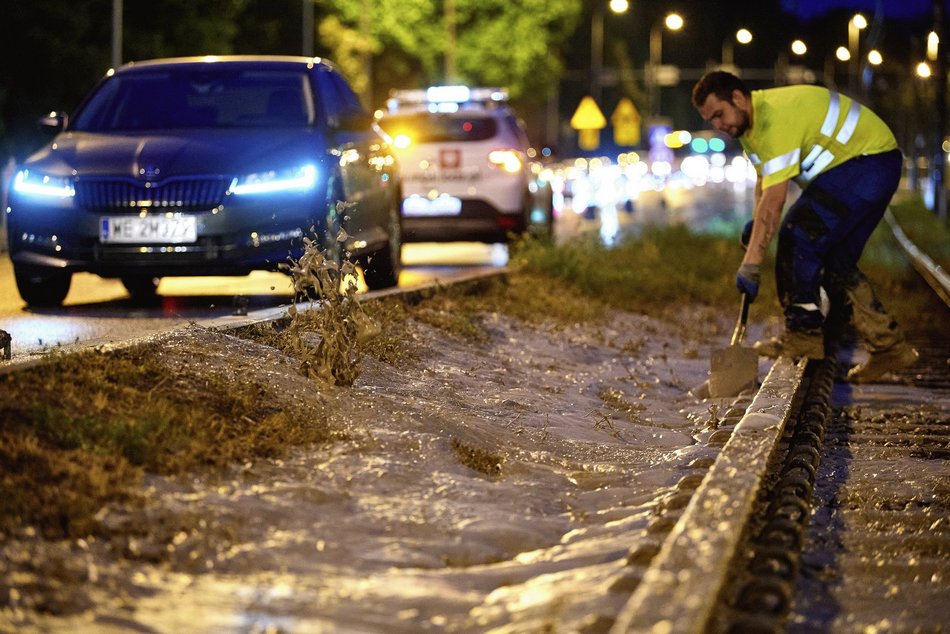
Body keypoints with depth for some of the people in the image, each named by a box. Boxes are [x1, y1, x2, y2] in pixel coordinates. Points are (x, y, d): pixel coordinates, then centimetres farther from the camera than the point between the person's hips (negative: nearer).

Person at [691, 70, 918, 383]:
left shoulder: (776, 119, -27)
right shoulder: (750, 120, 6)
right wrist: (756, 224, -6)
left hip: (869, 161, -11)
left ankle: (803, 333, -11)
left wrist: (751, 263, -33)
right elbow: (764, 181, 13)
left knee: (798, 235, -17)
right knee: (835, 261, 8)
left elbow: (774, 200, -32)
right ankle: (889, 347, 10)